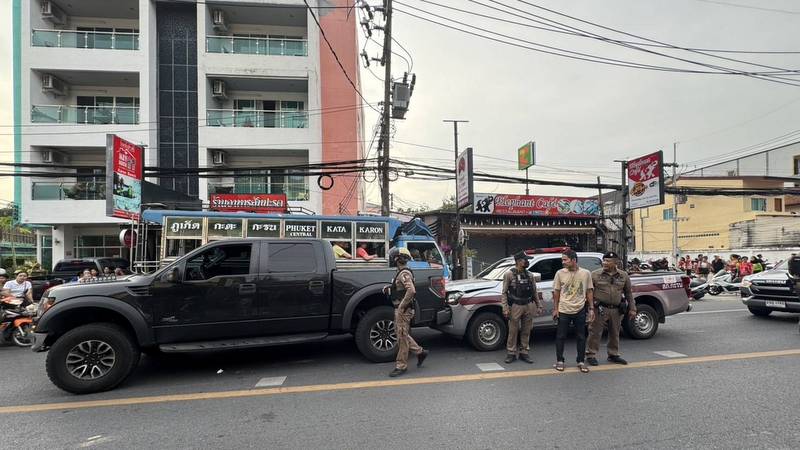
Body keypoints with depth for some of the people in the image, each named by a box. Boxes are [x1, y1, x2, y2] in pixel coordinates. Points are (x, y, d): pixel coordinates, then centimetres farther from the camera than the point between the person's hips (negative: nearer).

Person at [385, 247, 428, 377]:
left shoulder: (404, 274, -19)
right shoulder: (401, 273, 13)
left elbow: (411, 290, -32)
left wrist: (401, 306, -27)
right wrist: (389, 288, 7)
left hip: (403, 310, -10)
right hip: (400, 310, 10)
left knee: (402, 337, -1)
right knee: (402, 335, 18)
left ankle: (401, 366, 8)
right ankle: (420, 352, 28)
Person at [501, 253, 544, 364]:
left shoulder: (529, 275, 9)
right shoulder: (509, 274, -5)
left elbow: (534, 292, 14)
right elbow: (504, 293, -7)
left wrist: (539, 305, 9)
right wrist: (505, 308, -14)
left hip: (529, 306, 5)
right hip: (515, 306, -4)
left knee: (526, 332, 10)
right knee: (513, 331, 2)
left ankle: (524, 353, 22)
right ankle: (511, 353, 14)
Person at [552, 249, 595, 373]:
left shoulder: (586, 273, -2)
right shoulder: (560, 273, -3)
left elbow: (589, 291, 4)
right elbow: (556, 292, 2)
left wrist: (591, 308, 0)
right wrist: (555, 309, 0)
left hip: (580, 310, 0)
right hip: (563, 310, 0)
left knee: (581, 337, 9)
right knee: (560, 336, 5)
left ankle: (581, 362, 23)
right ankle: (559, 361, 18)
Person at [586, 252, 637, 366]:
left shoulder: (624, 276, 6)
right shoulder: (595, 274, -4)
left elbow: (629, 294, 13)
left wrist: (632, 309, 10)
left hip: (616, 310, 4)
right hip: (600, 309, -3)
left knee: (615, 333, 15)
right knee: (595, 332, -2)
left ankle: (613, 355, 31)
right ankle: (591, 355, 9)